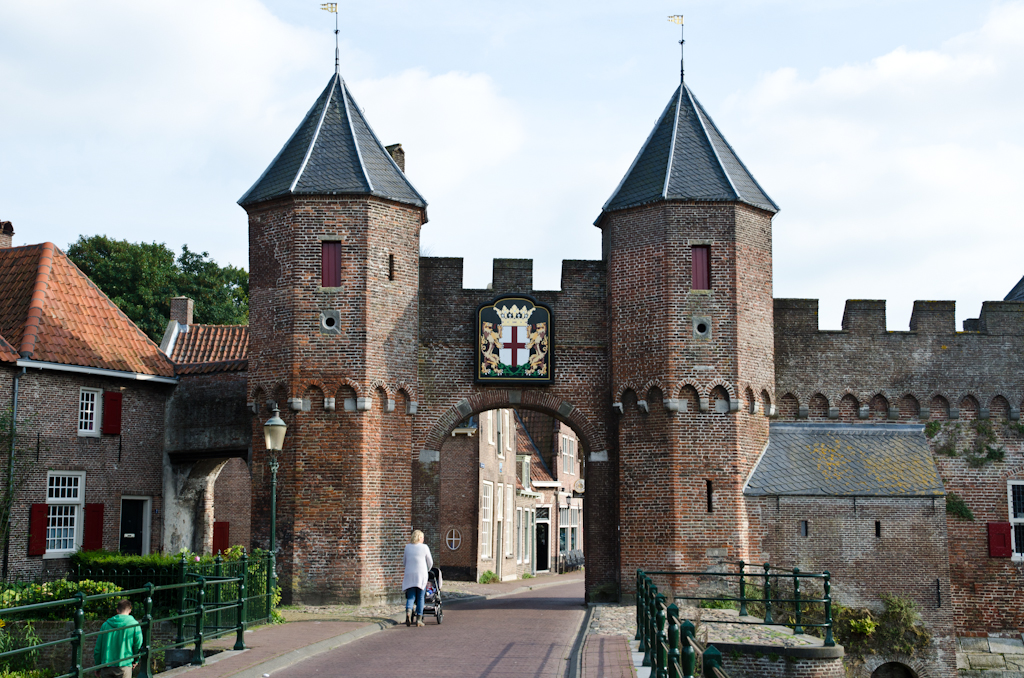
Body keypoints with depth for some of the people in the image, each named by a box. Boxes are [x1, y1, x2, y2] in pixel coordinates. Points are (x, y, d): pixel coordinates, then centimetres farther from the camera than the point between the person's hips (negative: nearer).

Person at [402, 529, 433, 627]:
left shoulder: (407, 547, 8)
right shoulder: (424, 547, 0)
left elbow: (405, 561, 14)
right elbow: (430, 562, 7)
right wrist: (427, 571, 26)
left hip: (409, 574, 2)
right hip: (421, 574, -2)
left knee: (410, 597, 3)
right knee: (420, 598, 5)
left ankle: (408, 611, -25)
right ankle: (419, 619, 4)